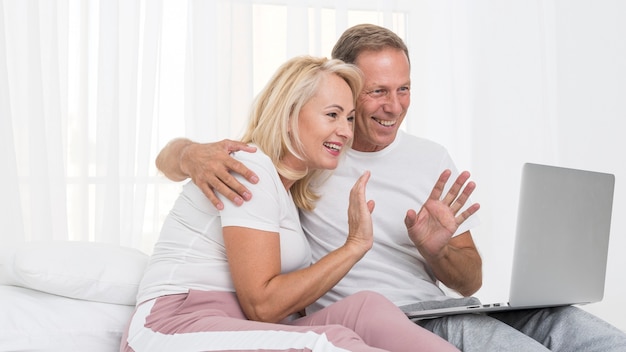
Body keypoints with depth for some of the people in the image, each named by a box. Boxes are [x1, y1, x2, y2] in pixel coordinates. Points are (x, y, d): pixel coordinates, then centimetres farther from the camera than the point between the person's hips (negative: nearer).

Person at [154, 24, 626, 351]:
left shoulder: (432, 159, 14)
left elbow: (470, 283, 15)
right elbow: (168, 158, 4)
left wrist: (435, 250, -9)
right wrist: (194, 155, -22)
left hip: (444, 314, 6)